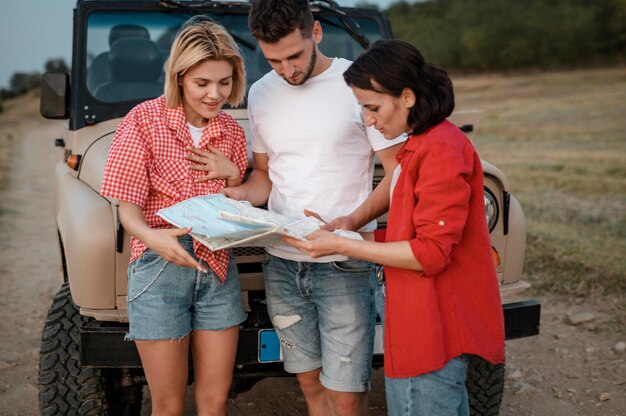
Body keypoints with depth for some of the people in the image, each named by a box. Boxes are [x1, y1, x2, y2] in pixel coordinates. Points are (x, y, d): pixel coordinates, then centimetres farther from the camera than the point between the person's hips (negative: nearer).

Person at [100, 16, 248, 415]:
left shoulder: (232, 131, 7)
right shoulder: (144, 120, -7)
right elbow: (128, 208, -8)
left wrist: (232, 174, -5)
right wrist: (151, 235, -29)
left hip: (218, 269, 4)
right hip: (161, 269, -3)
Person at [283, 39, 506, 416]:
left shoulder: (442, 150, -18)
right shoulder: (420, 144, 13)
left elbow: (431, 253, -22)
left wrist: (343, 247, -19)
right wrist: (358, 237, 4)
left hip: (436, 328, -10)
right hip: (426, 322, 10)